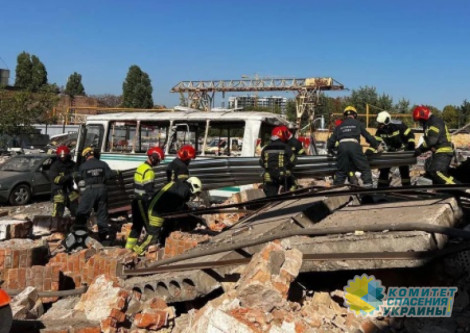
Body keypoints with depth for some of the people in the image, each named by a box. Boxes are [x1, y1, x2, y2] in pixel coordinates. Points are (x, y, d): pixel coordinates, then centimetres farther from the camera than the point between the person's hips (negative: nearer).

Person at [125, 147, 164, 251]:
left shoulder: (140, 167, 10)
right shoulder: (149, 171, -18)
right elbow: (149, 190, -20)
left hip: (137, 200, 9)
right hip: (144, 202, -9)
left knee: (137, 225, 15)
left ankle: (129, 247, 19)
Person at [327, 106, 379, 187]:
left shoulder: (340, 126, 24)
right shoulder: (358, 123, 18)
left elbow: (332, 139, 20)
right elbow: (367, 135, 16)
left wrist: (330, 150, 36)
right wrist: (376, 145, 27)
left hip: (342, 146, 3)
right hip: (354, 145, -3)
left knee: (341, 171, 14)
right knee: (365, 168, 5)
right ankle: (367, 185, -5)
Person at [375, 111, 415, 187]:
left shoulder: (398, 125, -24)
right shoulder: (380, 130, -13)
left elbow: (410, 134, -17)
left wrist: (411, 145, -21)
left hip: (402, 150, -4)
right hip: (390, 151, 4)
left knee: (404, 169, -5)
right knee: (384, 169, 2)